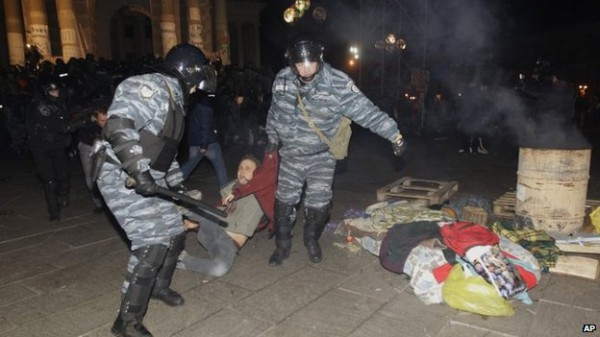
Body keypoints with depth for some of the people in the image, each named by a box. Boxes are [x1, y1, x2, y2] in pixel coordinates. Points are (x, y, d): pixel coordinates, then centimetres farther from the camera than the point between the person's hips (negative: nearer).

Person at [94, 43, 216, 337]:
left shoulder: (173, 99, 18)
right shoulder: (149, 86, -15)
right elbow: (118, 127, -28)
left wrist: (177, 184, 25)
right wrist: (138, 171, -31)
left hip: (149, 181, 10)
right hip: (123, 178, -10)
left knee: (175, 234, 14)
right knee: (153, 243, -15)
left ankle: (159, 286, 39)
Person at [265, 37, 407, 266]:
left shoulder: (337, 83, -22)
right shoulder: (282, 80, -9)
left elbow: (366, 111, -23)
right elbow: (275, 112, 8)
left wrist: (395, 135, -26)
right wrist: (272, 140, 18)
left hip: (322, 156, -2)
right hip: (291, 154, 3)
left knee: (319, 203, 4)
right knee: (284, 200, 8)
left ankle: (312, 239, 34)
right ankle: (282, 245, 28)